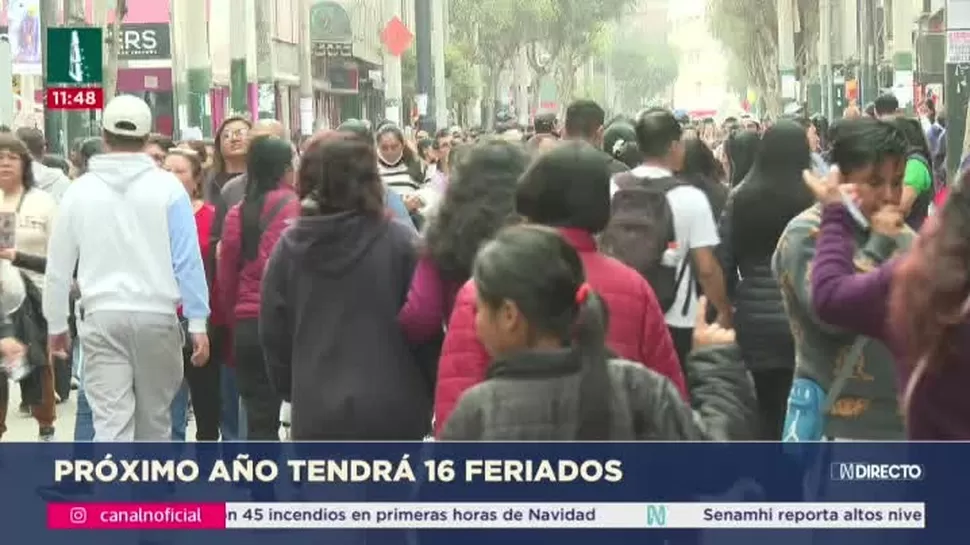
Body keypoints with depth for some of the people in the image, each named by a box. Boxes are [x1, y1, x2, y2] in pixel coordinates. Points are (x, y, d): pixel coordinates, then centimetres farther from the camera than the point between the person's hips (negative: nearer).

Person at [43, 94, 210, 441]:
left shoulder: (80, 190, 2)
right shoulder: (167, 187, -3)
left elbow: (58, 265, 8)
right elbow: (188, 259, -6)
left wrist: (56, 323, 19)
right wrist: (198, 322, -1)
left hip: (102, 317, 0)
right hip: (157, 315, 0)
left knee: (110, 423, -3)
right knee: (154, 418, 16)